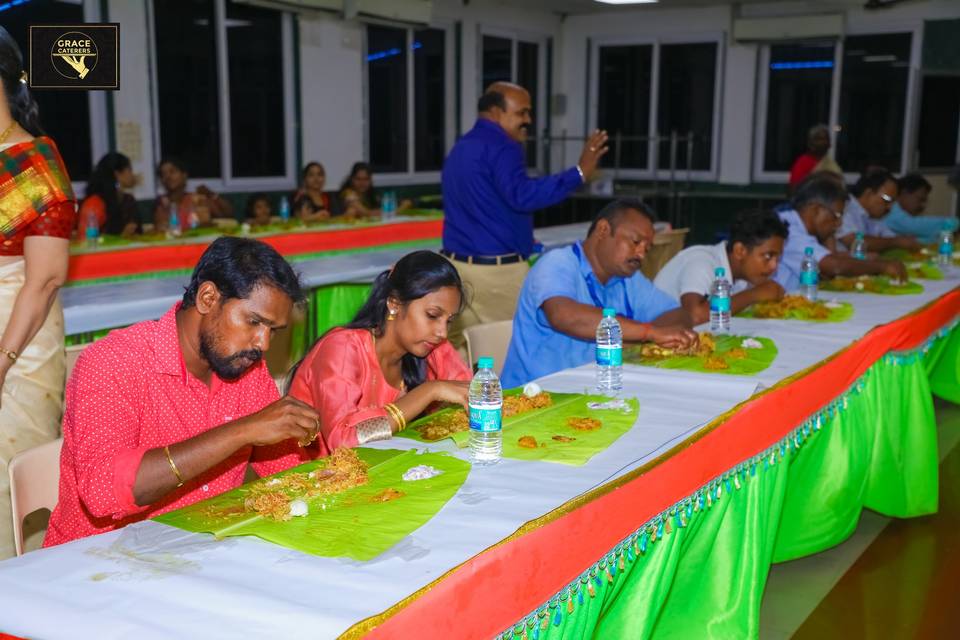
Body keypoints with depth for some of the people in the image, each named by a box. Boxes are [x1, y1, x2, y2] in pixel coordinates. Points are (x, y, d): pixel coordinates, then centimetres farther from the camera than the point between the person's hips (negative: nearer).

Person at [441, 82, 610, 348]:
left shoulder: (460, 149, 19)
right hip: (497, 269, -9)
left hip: (457, 266, 9)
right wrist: (579, 172, -27)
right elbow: (522, 196, -28)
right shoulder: (500, 147, -12)